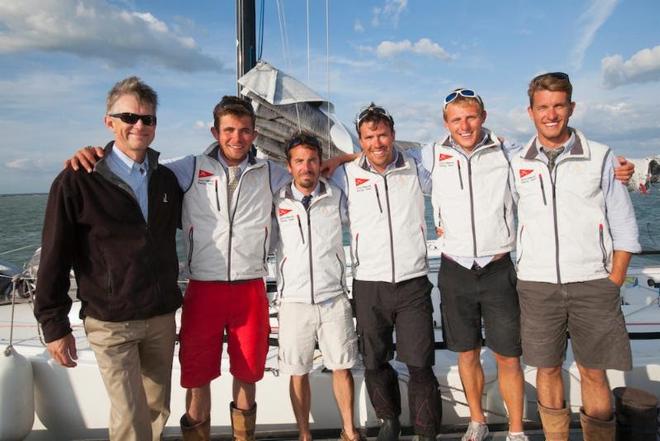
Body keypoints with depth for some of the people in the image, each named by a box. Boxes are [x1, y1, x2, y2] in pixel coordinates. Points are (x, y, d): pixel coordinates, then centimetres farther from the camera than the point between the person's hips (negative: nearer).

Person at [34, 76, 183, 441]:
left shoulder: (166, 179, 5)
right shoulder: (78, 181, -8)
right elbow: (54, 257, -6)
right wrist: (54, 325, -6)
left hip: (162, 318, 4)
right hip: (110, 323, -4)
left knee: (157, 410, 14)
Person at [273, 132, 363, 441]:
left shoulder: (337, 197, 3)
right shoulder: (276, 201, 2)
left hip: (334, 298, 1)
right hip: (293, 300, 0)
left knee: (342, 367, 9)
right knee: (298, 373, 8)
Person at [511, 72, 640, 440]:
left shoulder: (601, 157, 1)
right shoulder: (517, 165, 4)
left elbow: (625, 227, 3)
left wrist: (614, 282, -2)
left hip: (593, 285, -1)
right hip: (538, 286, 1)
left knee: (594, 373, 7)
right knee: (547, 369, 10)